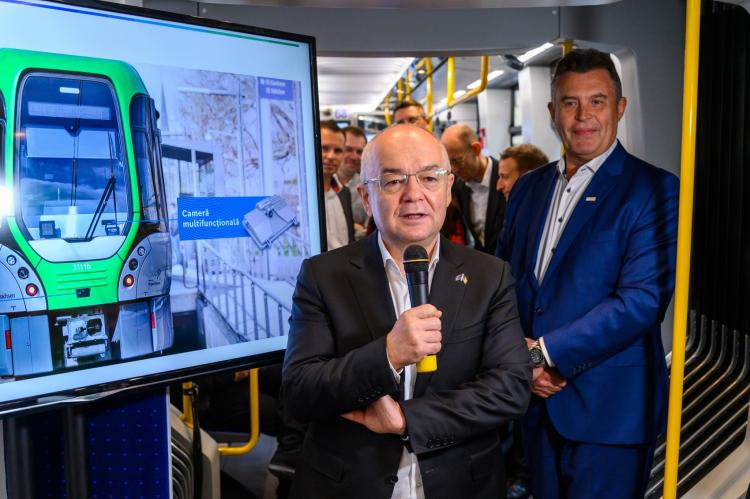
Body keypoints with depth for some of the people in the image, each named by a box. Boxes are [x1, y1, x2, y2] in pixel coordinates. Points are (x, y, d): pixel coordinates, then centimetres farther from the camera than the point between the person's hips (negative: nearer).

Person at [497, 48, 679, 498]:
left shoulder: (653, 190, -10)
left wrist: (544, 352, -19)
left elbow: (643, 300, -19)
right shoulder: (528, 187, 8)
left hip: (609, 408, -5)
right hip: (537, 398, 5)